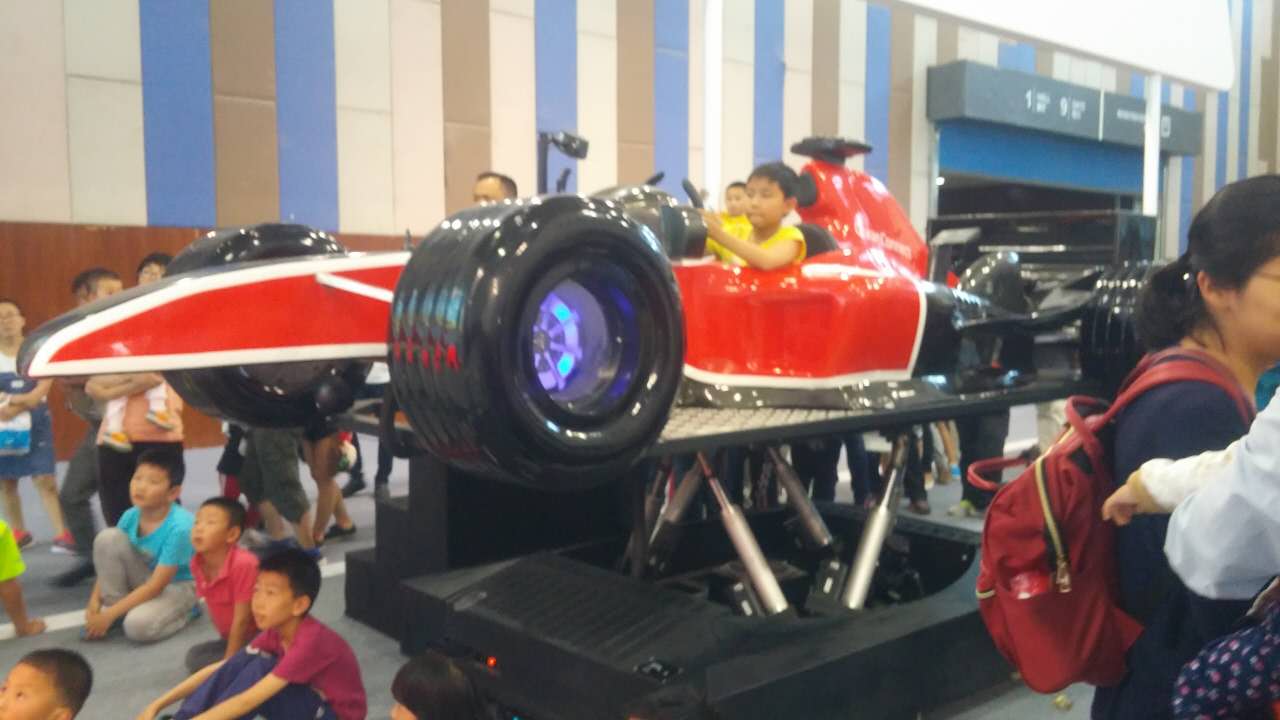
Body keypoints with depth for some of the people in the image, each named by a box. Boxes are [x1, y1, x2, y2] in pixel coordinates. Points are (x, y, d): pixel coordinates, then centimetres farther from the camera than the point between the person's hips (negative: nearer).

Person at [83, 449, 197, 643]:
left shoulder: (179, 527, -30)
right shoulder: (130, 516, -12)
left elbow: (156, 586, -27)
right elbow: (108, 561, 1)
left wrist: (109, 615, -25)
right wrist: (95, 601, -12)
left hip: (177, 585, -6)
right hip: (144, 579, 6)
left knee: (138, 625, -33)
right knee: (108, 537, -16)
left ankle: (180, 612, 0)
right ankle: (114, 606, -2)